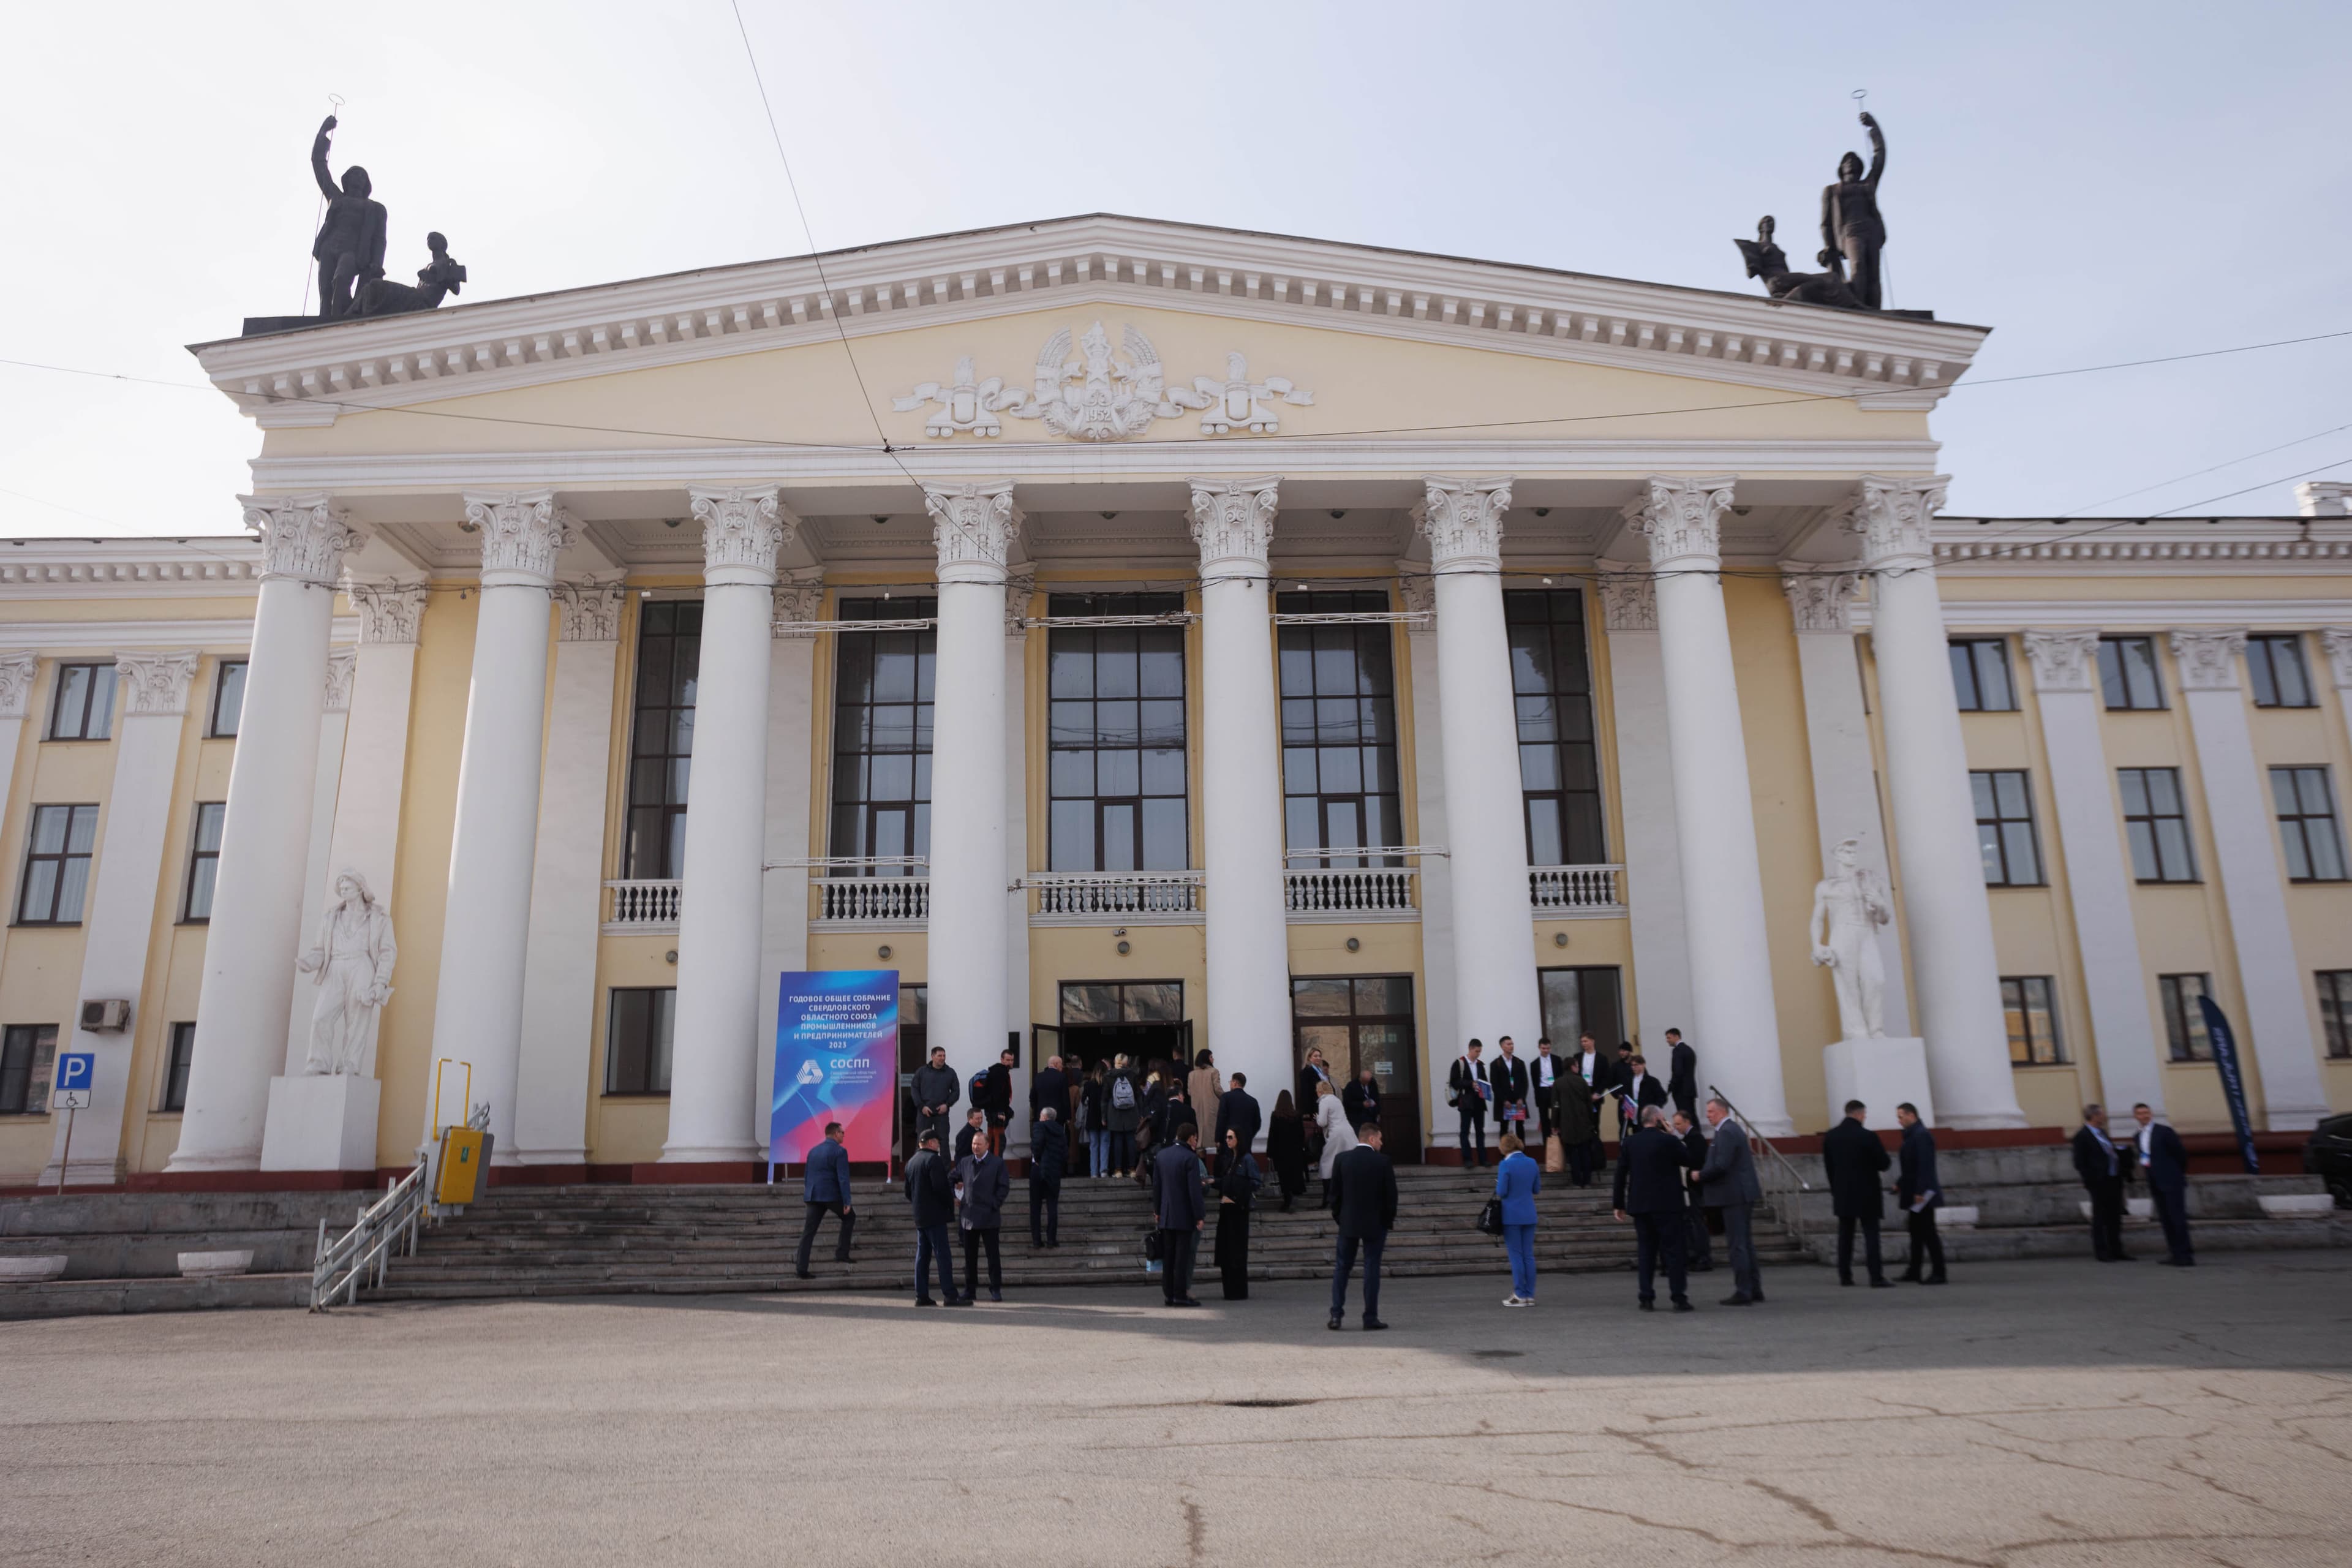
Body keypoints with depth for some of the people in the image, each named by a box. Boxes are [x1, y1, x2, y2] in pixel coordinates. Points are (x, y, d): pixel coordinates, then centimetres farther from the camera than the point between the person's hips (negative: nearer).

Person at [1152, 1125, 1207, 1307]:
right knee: (1182, 1257, -2)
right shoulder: (1191, 1158, -14)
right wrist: (1200, 1216, -10)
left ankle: (1168, 1294, 14)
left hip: (1166, 1216, 6)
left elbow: (1156, 1185, 10)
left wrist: (1157, 1210, 18)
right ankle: (1180, 1295, -1)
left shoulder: (1160, 1155, 6)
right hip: (1184, 1216, -6)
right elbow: (1194, 1190, -15)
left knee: (1168, 1257, 10)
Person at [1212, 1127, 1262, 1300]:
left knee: (1237, 1248, -3)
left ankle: (1239, 1291, 3)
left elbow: (1256, 1182, -13)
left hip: (1239, 1208, -7)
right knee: (1225, 1248, 7)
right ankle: (1230, 1290, 15)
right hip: (1226, 1207, 7)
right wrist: (1213, 1181, 1)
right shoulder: (1226, 1158, 13)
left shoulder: (1247, 1160, -10)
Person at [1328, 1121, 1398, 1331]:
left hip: (1348, 1222, 2)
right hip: (1375, 1223, -2)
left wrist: (1339, 1218, 12)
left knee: (1342, 1267, 11)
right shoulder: (1382, 1161, -10)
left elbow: (1335, 1193, 1)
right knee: (1372, 1268, 4)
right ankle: (1370, 1318, 5)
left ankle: (1336, 1314, 5)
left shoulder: (1342, 1160, -3)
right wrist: (1389, 1220, 6)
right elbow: (1391, 1194, -7)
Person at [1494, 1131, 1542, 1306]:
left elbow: (1502, 1192, -14)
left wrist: (1498, 1185, 6)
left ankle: (1520, 1295, 4)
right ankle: (1530, 1295, 11)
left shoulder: (1506, 1165, -14)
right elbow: (1537, 1189, 10)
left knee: (1516, 1255, 2)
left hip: (1512, 1216, -5)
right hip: (1529, 1215, 5)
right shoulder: (1532, 1163, 3)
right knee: (1529, 1254, 8)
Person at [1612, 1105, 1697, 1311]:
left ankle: (1646, 1298, 6)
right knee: (1673, 1251, 2)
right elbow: (1689, 1160, 4)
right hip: (1667, 1205, -4)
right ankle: (1679, 1298, 0)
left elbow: (1620, 1175, 4)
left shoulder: (1629, 1143, 4)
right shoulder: (1668, 1141, -9)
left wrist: (1619, 1205, 9)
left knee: (1645, 1252, 8)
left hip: (1639, 1205, 4)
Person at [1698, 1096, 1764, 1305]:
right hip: (1743, 1194, 10)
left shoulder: (1726, 1132, -16)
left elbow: (1721, 1166, -24)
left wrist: (1700, 1175, -10)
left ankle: (1743, 1292, -3)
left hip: (1735, 1195, -10)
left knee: (1737, 1245, -6)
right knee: (1746, 1244, 15)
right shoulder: (1734, 1129, 16)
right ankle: (1754, 1290, 20)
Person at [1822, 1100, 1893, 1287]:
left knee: (1845, 1235, 10)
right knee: (1871, 1234, -3)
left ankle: (1845, 1276, 11)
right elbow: (1884, 1164, -9)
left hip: (1842, 1194, 5)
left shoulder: (1829, 1136, 2)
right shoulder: (1868, 1136, -14)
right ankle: (1876, 1277, -7)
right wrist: (1874, 1164, 14)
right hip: (1866, 1193, -5)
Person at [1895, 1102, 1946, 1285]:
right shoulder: (1912, 1135, 14)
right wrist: (1900, 1184, 17)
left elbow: (1925, 1165, -23)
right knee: (1916, 1231, 13)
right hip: (1914, 1193, 10)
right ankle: (1914, 1271, 19)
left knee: (1928, 1232, -5)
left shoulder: (1921, 1135, -16)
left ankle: (1938, 1273, 0)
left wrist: (1920, 1192, -25)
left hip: (1922, 1194, -10)